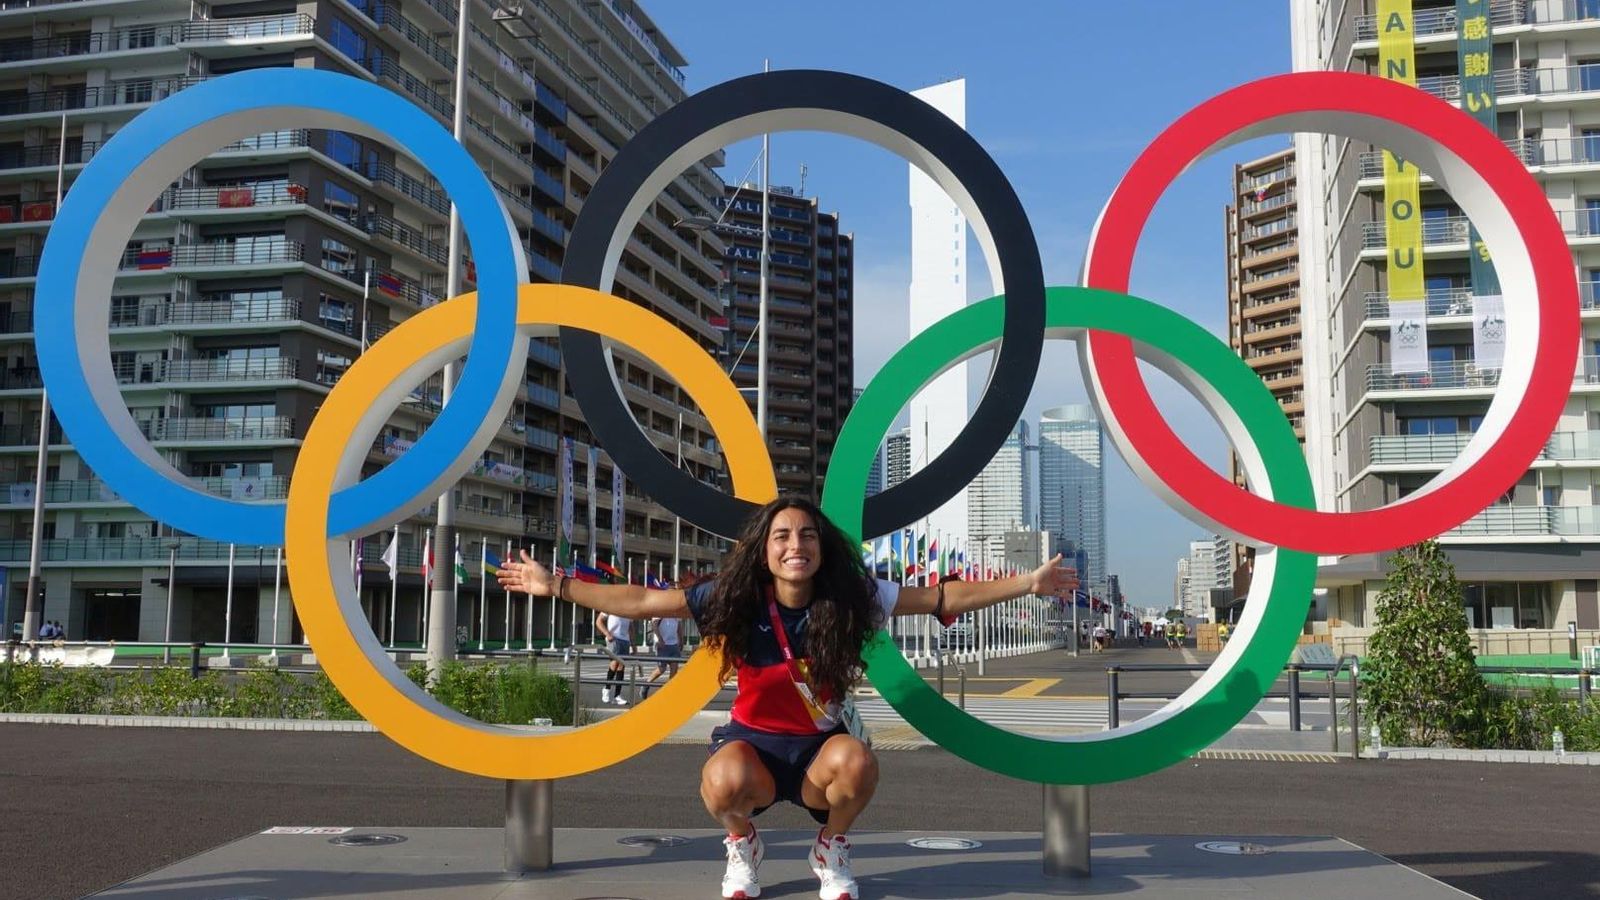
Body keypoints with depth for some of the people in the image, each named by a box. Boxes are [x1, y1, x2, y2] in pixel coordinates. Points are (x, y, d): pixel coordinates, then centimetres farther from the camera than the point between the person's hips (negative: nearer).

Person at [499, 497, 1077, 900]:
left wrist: (1027, 584, -16)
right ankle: (742, 845, 4)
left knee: (857, 764, -33)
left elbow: (943, 598, -11)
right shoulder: (735, 599, -14)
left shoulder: (852, 598, -14)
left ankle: (831, 850, 3)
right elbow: (640, 602, -13)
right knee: (725, 781, -35)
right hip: (753, 739, -1)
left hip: (820, 744, 1)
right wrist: (556, 586, -18)